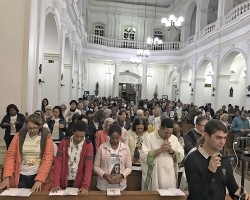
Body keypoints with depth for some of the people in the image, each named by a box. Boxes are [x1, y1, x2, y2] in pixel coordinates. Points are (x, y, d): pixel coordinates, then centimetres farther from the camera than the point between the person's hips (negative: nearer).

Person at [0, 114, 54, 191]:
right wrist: (6, 177, -12)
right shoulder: (19, 136, 0)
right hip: (20, 177, 2)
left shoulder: (46, 137, -7)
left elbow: (48, 159, -11)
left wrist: (39, 180, -19)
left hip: (39, 176, -2)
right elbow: (10, 156, -2)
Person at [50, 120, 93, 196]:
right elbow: (58, 162, -8)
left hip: (79, 182, -1)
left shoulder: (88, 145, -11)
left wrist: (85, 186, -25)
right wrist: (55, 183, -14)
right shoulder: (64, 142, -6)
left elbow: (88, 166, -15)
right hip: (64, 181, 2)